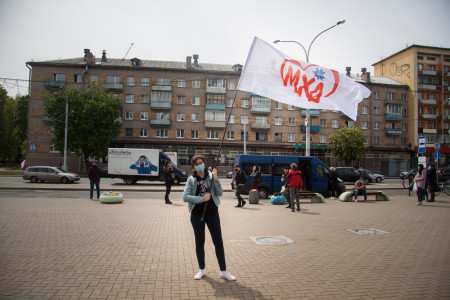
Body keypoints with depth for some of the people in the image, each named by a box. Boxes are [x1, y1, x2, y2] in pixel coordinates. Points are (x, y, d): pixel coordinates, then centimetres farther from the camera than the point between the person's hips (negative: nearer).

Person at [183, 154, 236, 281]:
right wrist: (202, 198, -18)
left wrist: (215, 179, -17)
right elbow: (185, 197, -11)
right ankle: (201, 270, 28)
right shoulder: (191, 179, -1)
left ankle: (223, 271, 13)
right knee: (199, 242, 11)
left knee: (218, 241, 2)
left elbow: (220, 193, -5)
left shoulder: (211, 177, 1)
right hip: (197, 214, 0)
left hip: (212, 213, 0)